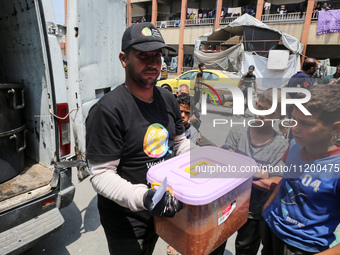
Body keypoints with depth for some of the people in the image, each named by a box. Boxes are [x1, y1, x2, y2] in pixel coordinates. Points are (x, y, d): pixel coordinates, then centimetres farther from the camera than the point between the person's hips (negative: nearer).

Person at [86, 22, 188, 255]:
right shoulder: (108, 110, -25)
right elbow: (101, 175, -24)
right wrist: (142, 197, -38)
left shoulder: (168, 99, -2)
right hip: (125, 220, -6)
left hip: (162, 210, 7)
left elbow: (180, 143, 9)